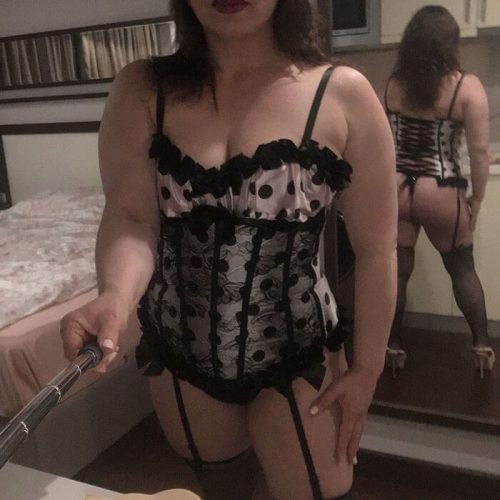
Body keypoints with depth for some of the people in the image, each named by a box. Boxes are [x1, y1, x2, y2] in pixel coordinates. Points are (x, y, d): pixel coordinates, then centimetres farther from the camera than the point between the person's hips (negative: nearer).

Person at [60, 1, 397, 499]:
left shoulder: (342, 93, -12)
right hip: (179, 348, 3)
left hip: (297, 349, -2)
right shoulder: (141, 90, -6)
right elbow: (130, 216, -15)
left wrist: (366, 368, -4)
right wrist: (116, 296, -35)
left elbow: (376, 248, -8)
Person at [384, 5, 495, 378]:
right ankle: (482, 345, 24)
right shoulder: (466, 87, -7)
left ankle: (393, 348, 19)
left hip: (395, 190, 2)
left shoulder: (393, 85, 3)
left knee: (396, 271, 10)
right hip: (439, 194, -2)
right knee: (462, 268, 17)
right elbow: (479, 150, -8)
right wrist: (477, 199, 2)